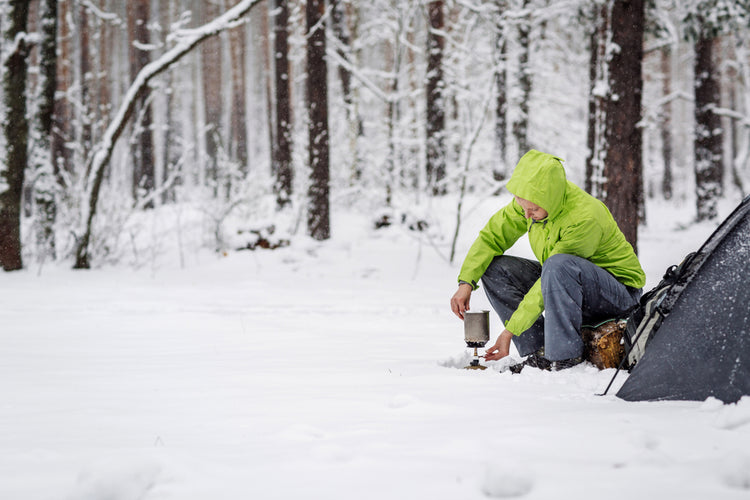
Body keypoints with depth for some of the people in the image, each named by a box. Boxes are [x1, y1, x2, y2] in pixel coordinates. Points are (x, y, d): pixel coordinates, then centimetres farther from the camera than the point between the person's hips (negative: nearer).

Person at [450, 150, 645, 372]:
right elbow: (492, 235, -2)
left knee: (559, 264, -38)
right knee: (493, 267, -9)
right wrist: (466, 282, -17)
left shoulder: (584, 218, -32)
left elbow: (557, 268, -30)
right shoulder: (530, 199, -11)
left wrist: (510, 330, -27)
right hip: (567, 284, 8)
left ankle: (565, 356, -27)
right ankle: (539, 352, -12)